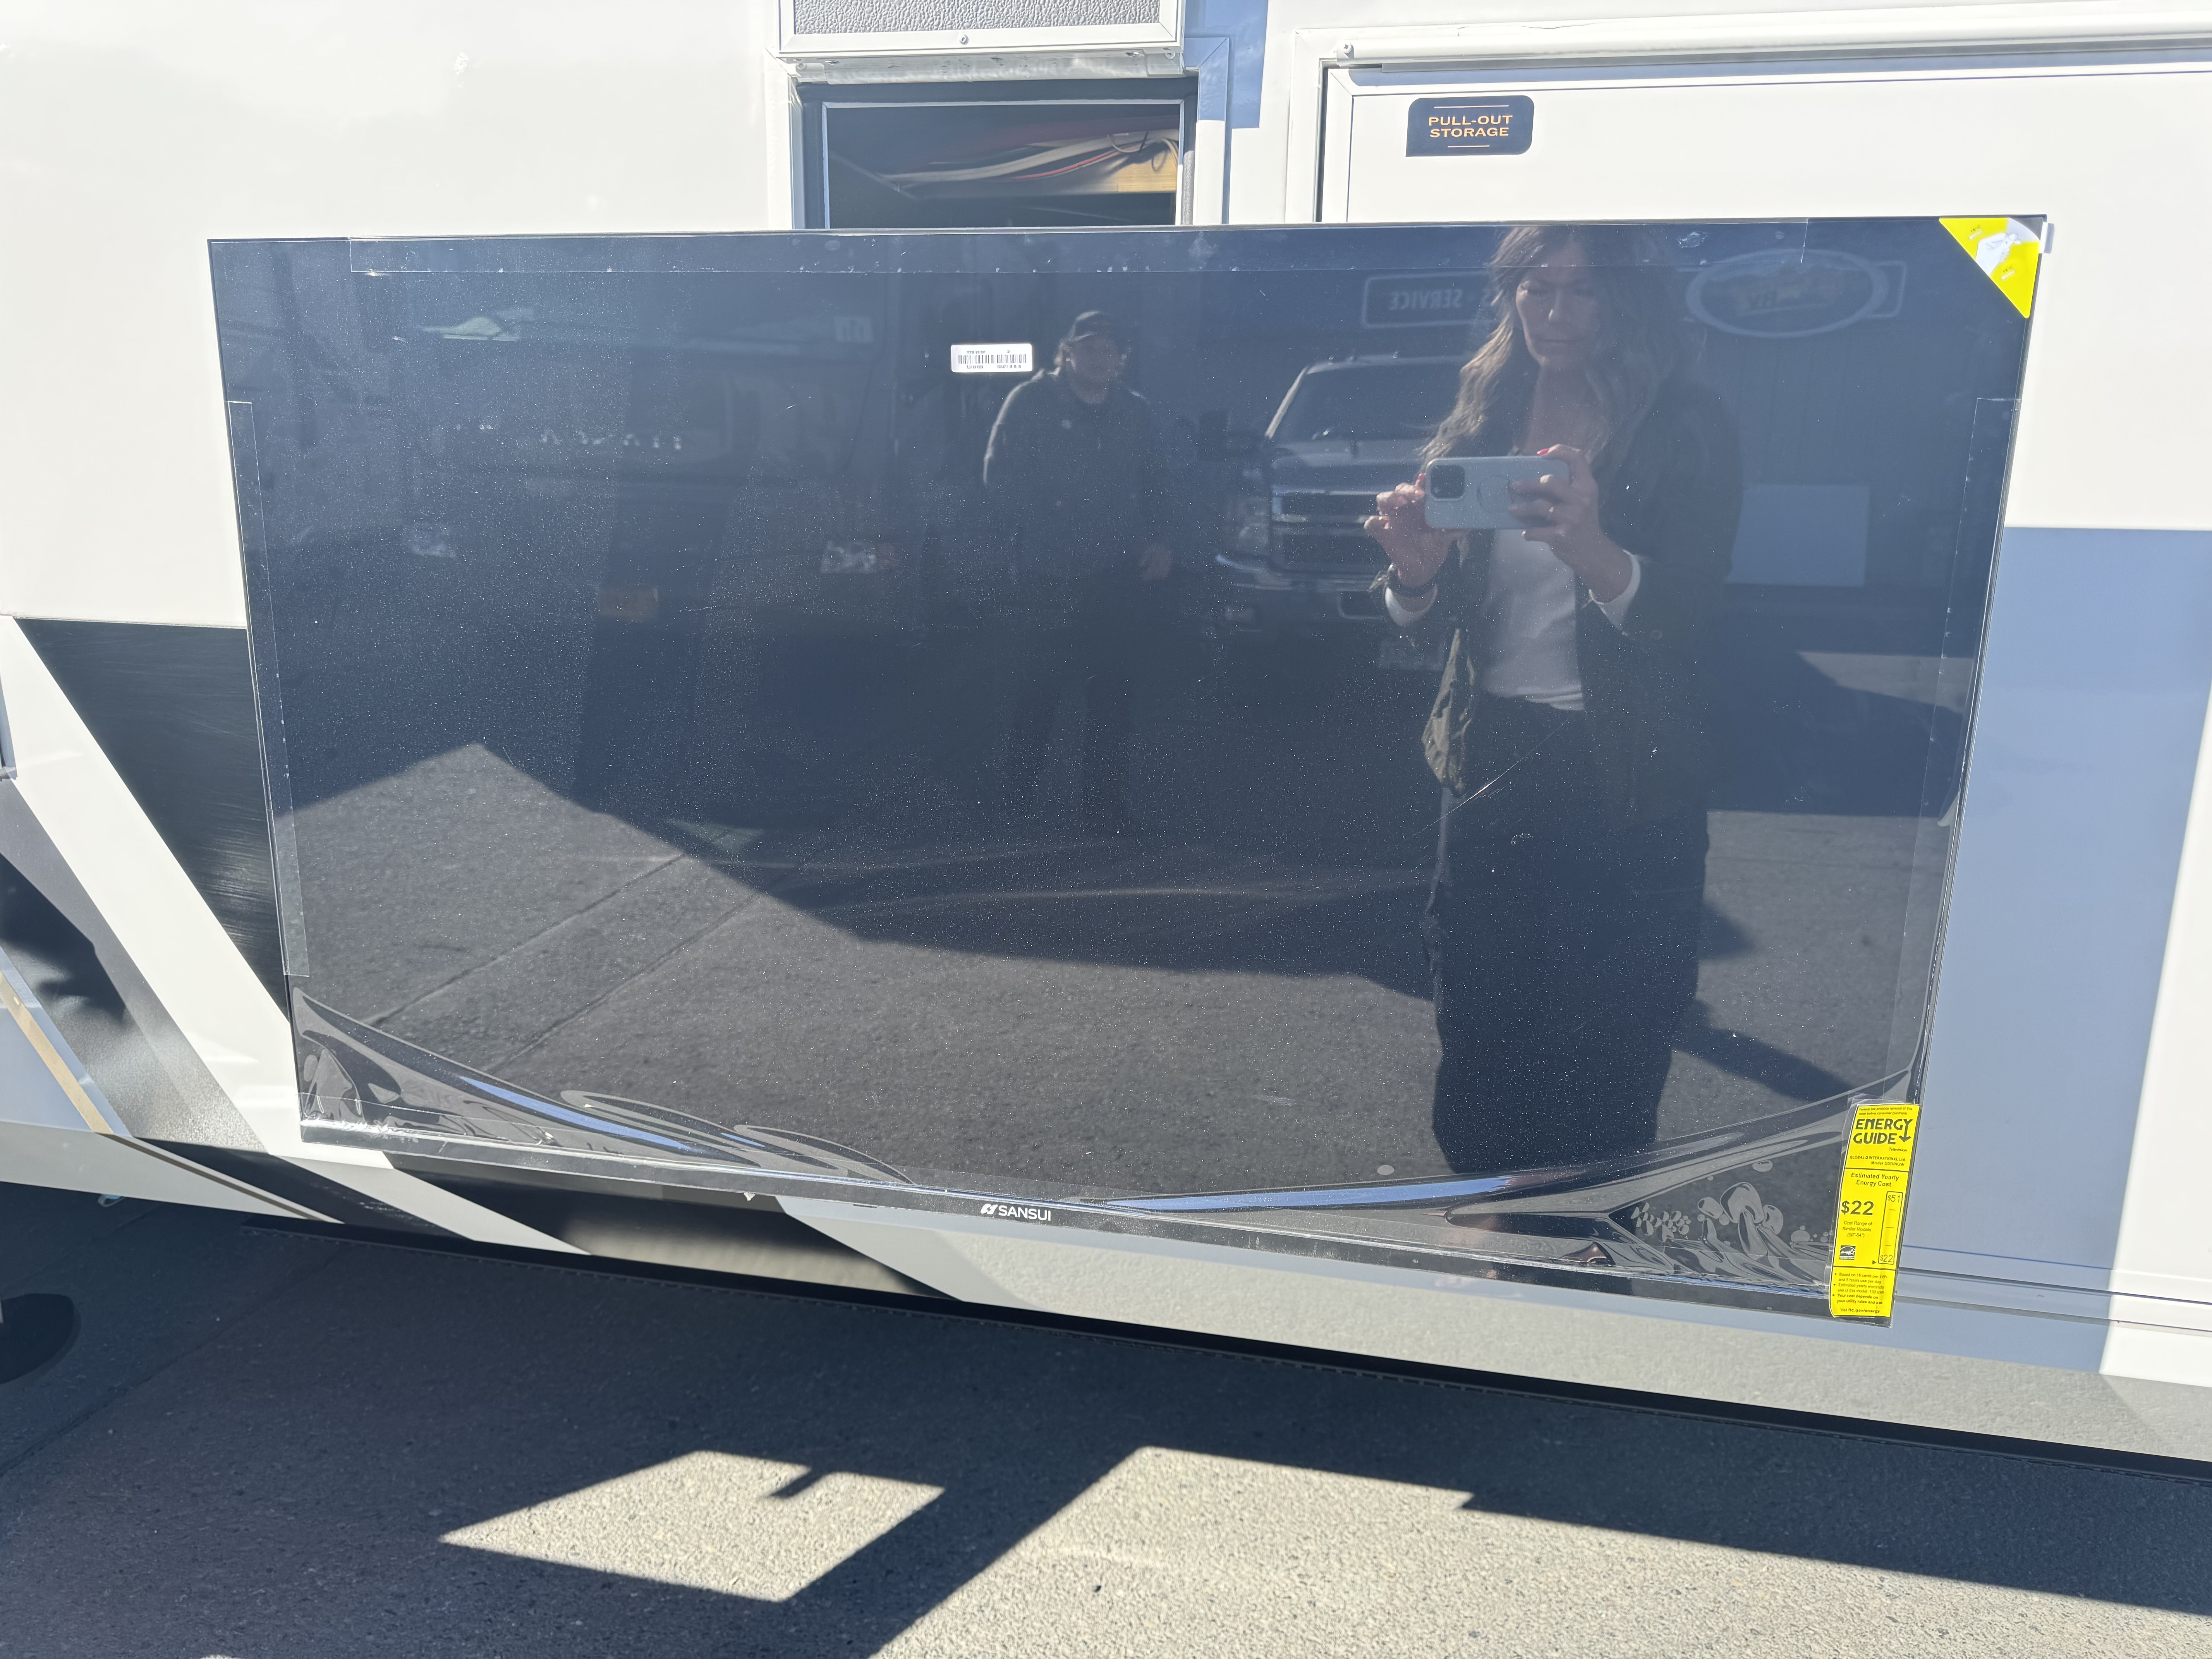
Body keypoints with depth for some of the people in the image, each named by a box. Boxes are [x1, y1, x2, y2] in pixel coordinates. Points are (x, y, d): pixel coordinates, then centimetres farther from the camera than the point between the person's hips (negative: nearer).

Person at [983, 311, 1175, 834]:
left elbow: (1152, 483, 18)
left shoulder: (1135, 411, 13)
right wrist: (1045, 533, -14)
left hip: (1119, 577, 4)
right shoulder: (1031, 402, -1)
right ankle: (1019, 803, 23)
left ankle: (1107, 811, 11)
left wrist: (1160, 540, 3)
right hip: (1049, 579, -3)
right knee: (1038, 694, 5)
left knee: (1114, 699, 2)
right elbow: (1000, 479, -7)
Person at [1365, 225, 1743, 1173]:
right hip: (1489, 769, 4)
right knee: (1477, 1044, 13)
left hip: (1625, 789, -4)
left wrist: (1593, 551, -35)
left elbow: (1684, 617, -15)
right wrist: (1416, 569, -16)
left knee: (1603, 1079, 2)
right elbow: (1436, 619, 8)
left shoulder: (1685, 429, -4)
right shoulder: (1484, 419, 8)